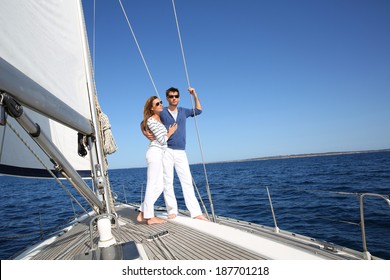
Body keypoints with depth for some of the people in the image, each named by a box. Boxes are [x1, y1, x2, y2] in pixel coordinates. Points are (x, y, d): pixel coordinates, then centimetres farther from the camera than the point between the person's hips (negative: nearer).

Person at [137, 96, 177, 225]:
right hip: (155, 153, -9)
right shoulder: (151, 120, -7)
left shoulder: (160, 119, 19)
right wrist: (170, 132, 6)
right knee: (152, 185, -6)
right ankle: (150, 217, 0)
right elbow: (162, 140, -10)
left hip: (159, 155, 9)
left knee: (159, 186, 7)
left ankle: (142, 214, 12)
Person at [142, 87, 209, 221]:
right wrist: (146, 133, -12)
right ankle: (172, 211, 8)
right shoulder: (161, 112, 5)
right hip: (166, 151, -2)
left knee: (187, 181, -3)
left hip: (181, 152, 3)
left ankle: (196, 212, -4)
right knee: (167, 182, -2)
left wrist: (195, 95, 21)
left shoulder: (183, 111, 16)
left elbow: (198, 110, 32)